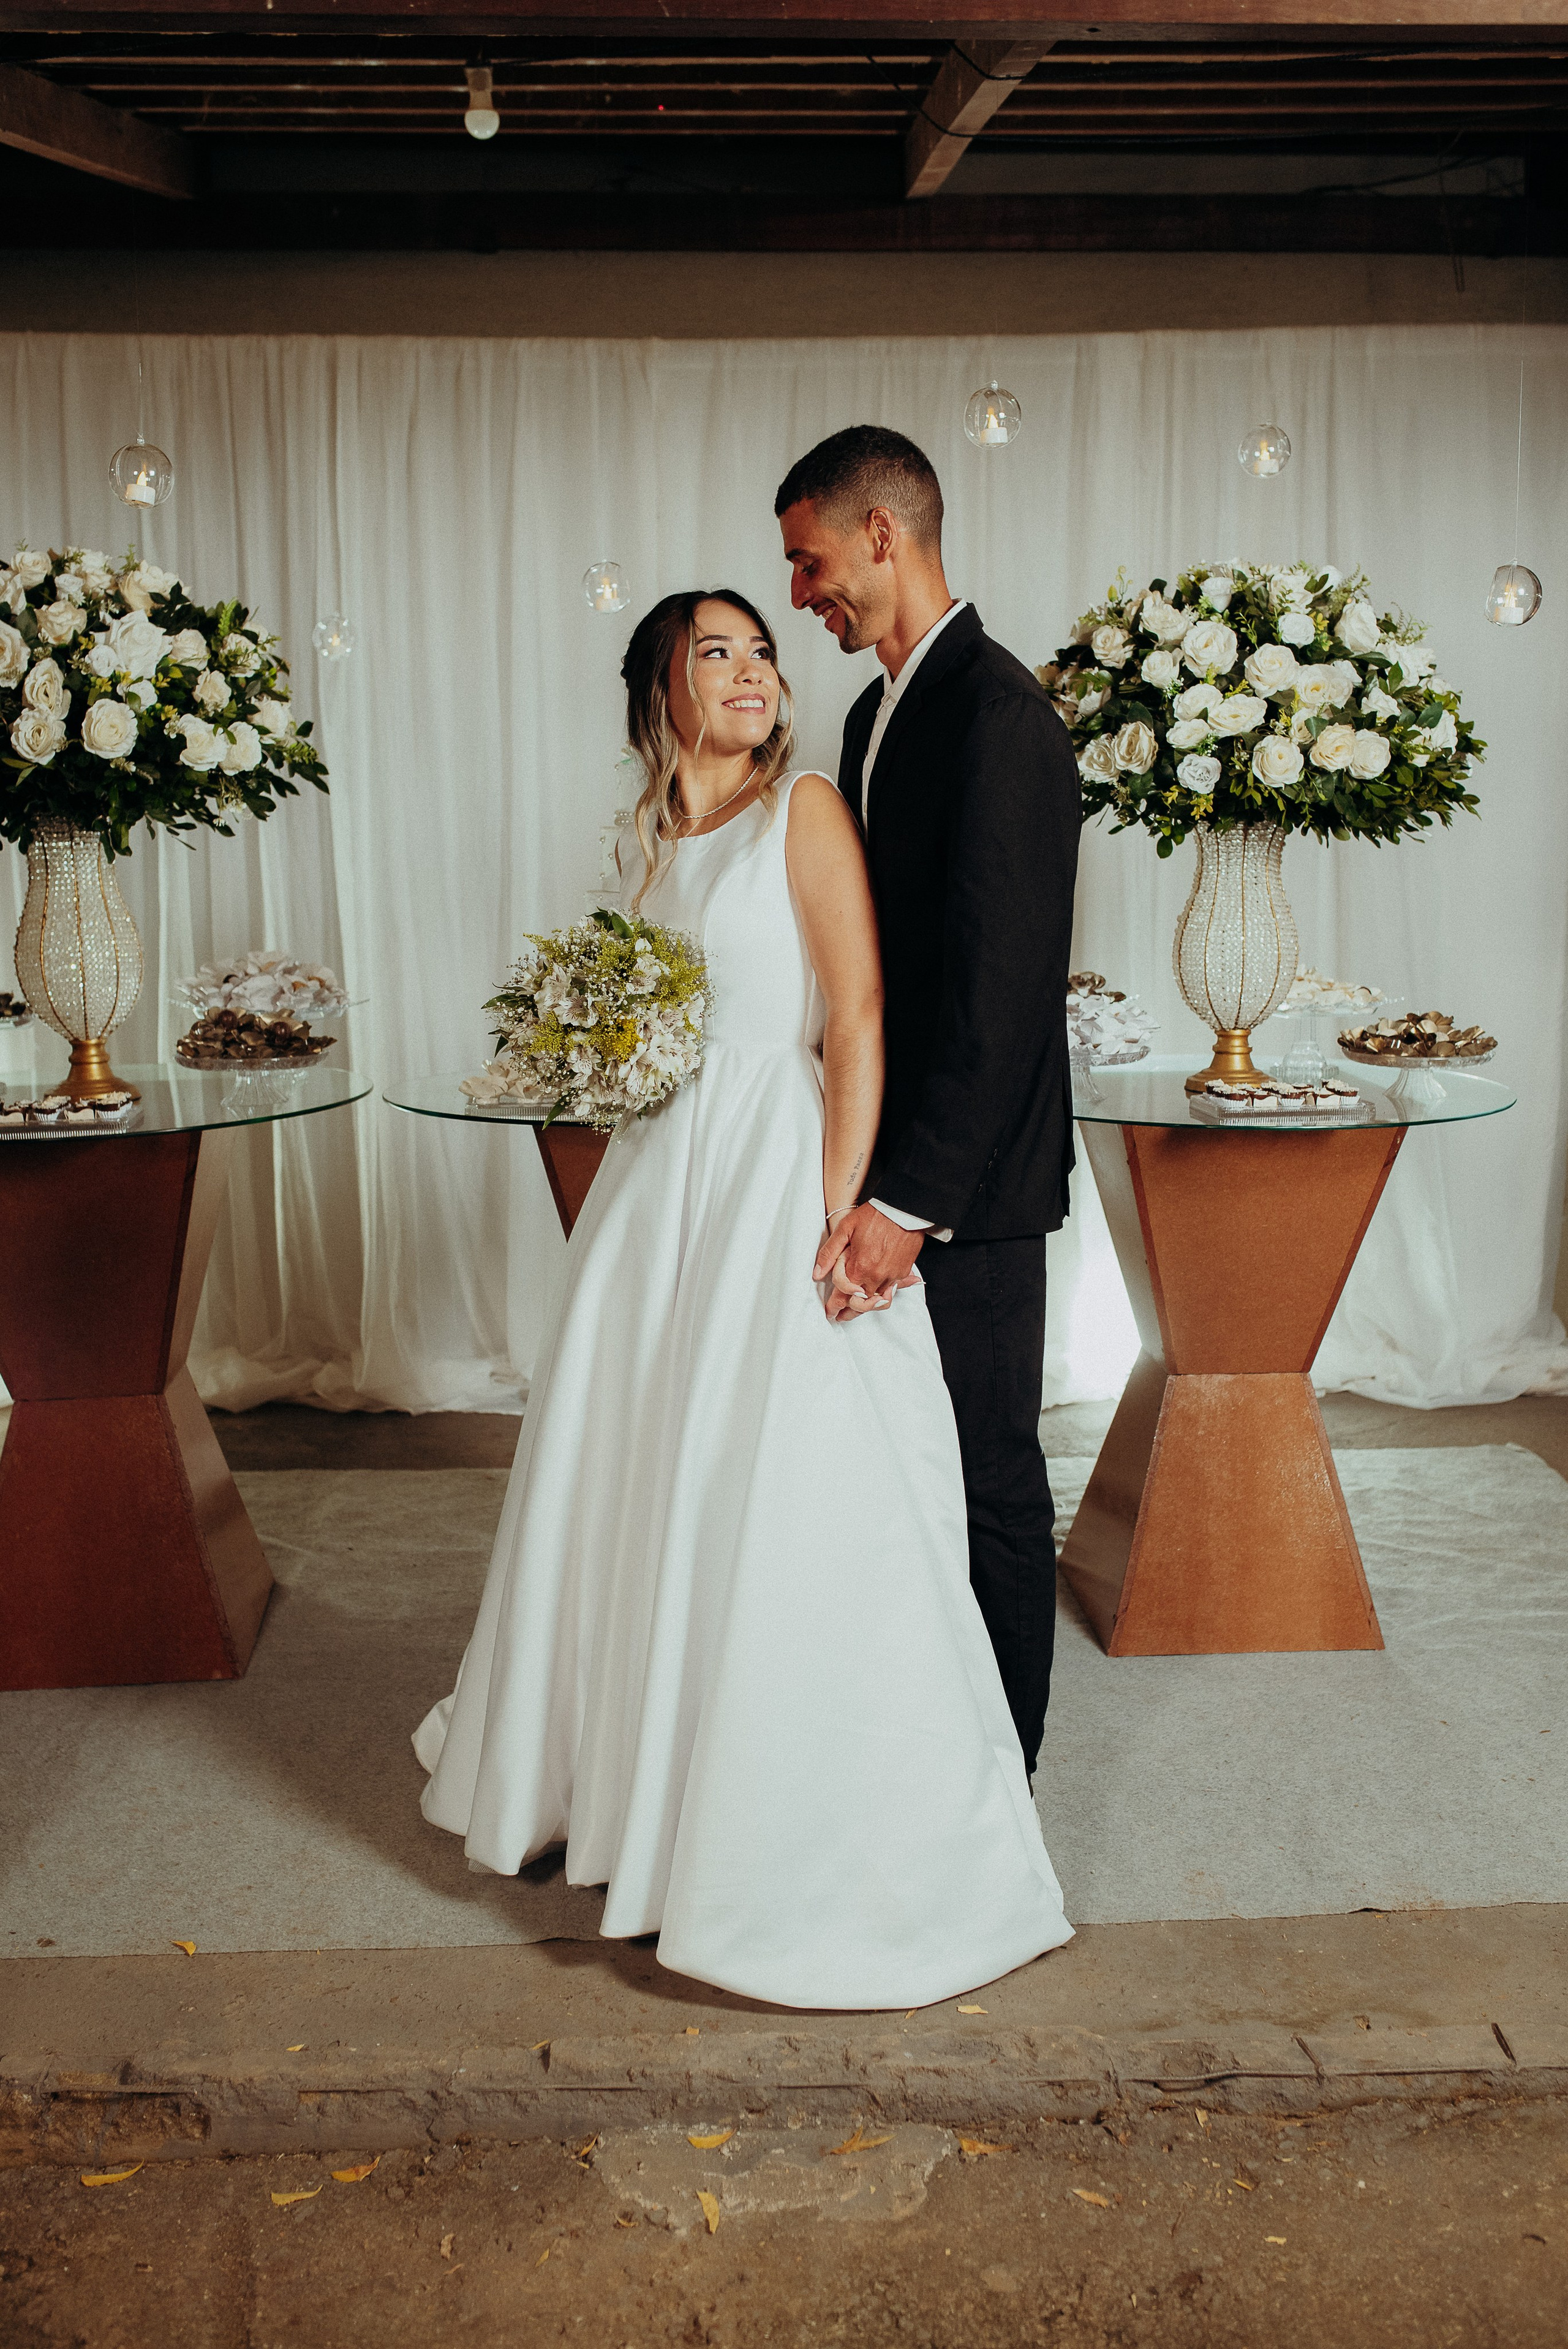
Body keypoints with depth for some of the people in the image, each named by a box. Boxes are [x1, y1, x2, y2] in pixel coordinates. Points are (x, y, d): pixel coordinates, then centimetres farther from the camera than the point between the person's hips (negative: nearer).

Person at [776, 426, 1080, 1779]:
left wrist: (904, 1201, -23)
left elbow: (999, 990, -23)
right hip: (896, 1156, 9)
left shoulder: (999, 716, -17)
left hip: (969, 1175, -9)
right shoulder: (881, 711, 14)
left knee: (989, 1475, 4)